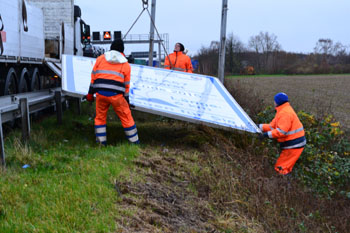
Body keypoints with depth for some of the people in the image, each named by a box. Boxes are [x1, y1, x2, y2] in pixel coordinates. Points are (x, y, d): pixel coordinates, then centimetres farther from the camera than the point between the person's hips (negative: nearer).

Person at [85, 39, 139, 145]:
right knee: (126, 117, 10)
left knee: (100, 117, 18)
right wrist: (126, 100, 18)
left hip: (100, 93, 2)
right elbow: (126, 85, 10)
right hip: (116, 95, -1)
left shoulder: (100, 59, 12)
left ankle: (101, 142, 18)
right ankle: (134, 142, 16)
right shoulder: (126, 65, 10)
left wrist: (90, 93, 17)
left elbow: (94, 77, 11)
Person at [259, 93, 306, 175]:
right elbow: (272, 126, 15)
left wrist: (267, 134, -24)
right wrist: (260, 126, 10)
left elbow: (281, 131, -27)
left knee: (281, 168, -7)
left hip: (294, 145, -11)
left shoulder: (285, 113, -20)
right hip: (292, 143, 11)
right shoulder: (282, 111, 15)